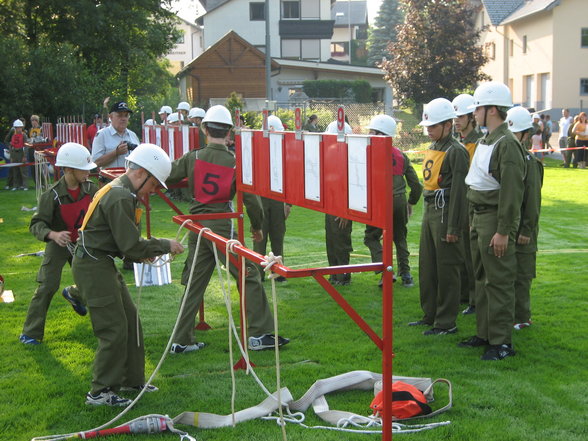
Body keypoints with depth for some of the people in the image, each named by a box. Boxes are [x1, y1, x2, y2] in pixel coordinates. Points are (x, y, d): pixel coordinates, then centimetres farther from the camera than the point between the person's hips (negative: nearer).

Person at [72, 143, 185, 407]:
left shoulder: (121, 192, 13)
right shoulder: (120, 197, -21)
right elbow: (131, 245, -22)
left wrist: (145, 254, 6)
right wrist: (165, 246, -11)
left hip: (102, 264, 11)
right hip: (93, 266, -11)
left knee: (130, 320, 16)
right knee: (114, 330, -7)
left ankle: (131, 379, 27)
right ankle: (100, 392, 3)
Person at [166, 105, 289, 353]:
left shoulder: (192, 158, -1)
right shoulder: (236, 162, -7)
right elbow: (250, 199, -5)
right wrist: (257, 226, 10)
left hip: (196, 226, 4)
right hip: (222, 227, -4)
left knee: (194, 283, 12)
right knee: (248, 277, 5)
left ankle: (182, 341, 16)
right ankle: (259, 334, 5)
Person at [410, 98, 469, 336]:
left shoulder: (456, 151, -13)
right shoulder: (432, 148, 14)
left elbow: (459, 191, -17)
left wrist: (454, 228, -19)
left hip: (445, 213, -9)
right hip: (429, 212, 9)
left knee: (447, 270, -1)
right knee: (427, 267, 15)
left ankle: (447, 323, 7)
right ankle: (430, 315, 27)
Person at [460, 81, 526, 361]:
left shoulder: (507, 144, -18)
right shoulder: (485, 141, 14)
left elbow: (512, 192, -21)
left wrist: (503, 231, -22)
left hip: (496, 221, -10)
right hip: (479, 218, 10)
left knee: (499, 282, -3)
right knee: (483, 279, 16)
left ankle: (502, 342, 4)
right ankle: (484, 333, 27)